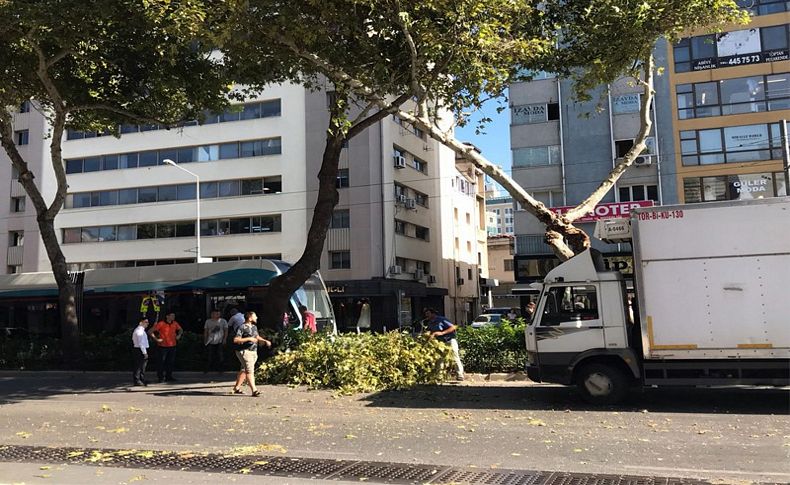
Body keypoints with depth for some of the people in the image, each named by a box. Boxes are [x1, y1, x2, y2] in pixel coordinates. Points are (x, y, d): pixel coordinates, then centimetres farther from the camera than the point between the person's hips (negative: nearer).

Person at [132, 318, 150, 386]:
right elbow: (141, 343, -21)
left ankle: (142, 380, 24)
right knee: (138, 366, -5)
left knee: (142, 366, 16)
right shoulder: (139, 331, -17)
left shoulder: (141, 330, 16)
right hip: (140, 350, -11)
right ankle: (136, 381, 0)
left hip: (142, 350, 11)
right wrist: (145, 353, -21)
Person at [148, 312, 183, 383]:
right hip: (163, 346, -5)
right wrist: (156, 339, -13)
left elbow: (180, 329, 26)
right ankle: (161, 377, 9)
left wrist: (179, 335, 9)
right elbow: (150, 332, -11)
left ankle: (169, 376, 20)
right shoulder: (161, 324, -12)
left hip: (172, 346, 5)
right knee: (161, 362, 0)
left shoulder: (175, 324, 5)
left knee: (171, 362, 9)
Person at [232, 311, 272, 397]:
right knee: (250, 370, -14)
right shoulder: (242, 327, -12)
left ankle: (236, 388, 25)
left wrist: (265, 341, 12)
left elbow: (257, 337, 28)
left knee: (244, 370, 14)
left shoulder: (254, 327, 15)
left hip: (253, 351, 9)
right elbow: (235, 340, -19)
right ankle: (254, 390, -18)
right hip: (244, 351, -9)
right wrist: (249, 339, -22)